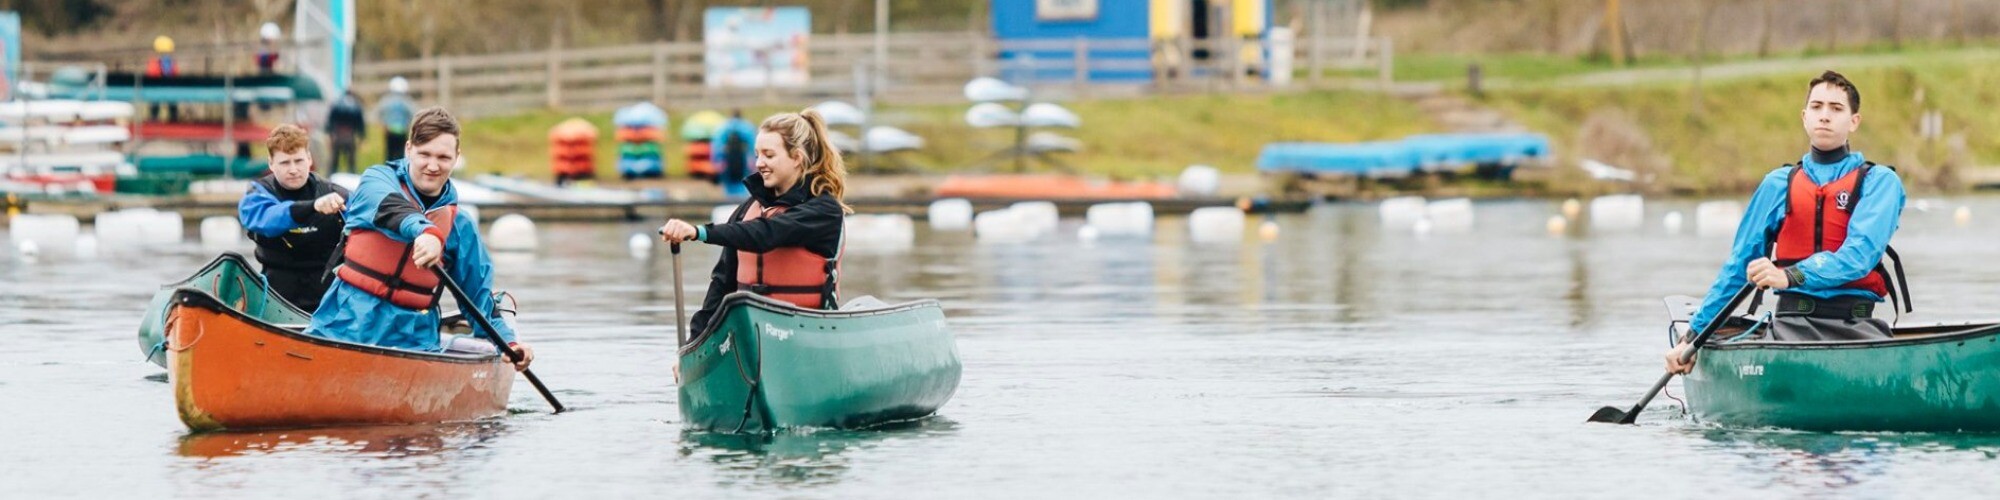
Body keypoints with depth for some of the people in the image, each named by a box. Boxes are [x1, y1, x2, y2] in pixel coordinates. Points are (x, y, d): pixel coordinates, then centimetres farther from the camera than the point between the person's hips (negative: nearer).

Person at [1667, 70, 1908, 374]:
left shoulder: (1880, 181, 7)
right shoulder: (1779, 184, 16)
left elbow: (1861, 254, -10)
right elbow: (1738, 266, 20)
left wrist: (1791, 276, -25)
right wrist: (1694, 335, 16)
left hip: (1857, 324, 0)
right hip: (1792, 322, 0)